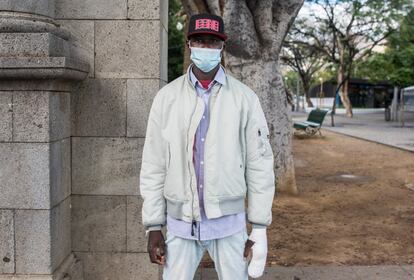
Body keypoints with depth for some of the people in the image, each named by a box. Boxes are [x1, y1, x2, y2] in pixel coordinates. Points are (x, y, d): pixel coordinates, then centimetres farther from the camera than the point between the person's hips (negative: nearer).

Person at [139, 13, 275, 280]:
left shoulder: (244, 98, -4)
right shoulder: (167, 97, -1)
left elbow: (259, 165, -2)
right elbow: (153, 166, 1)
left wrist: (259, 228, -2)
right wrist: (153, 226, 0)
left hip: (229, 222, 0)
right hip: (180, 223, 1)